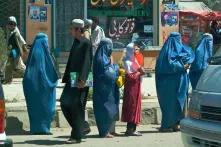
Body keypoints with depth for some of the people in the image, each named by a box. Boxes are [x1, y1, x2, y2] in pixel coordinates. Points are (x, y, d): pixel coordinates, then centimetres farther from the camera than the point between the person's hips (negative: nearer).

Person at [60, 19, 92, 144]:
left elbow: (86, 62, -18)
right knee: (65, 103, 7)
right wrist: (66, 77, 17)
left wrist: (82, 79, -25)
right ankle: (80, 127, 18)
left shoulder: (86, 43, -10)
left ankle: (77, 136, 1)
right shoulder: (76, 42, 14)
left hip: (80, 81, -8)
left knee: (76, 106, -5)